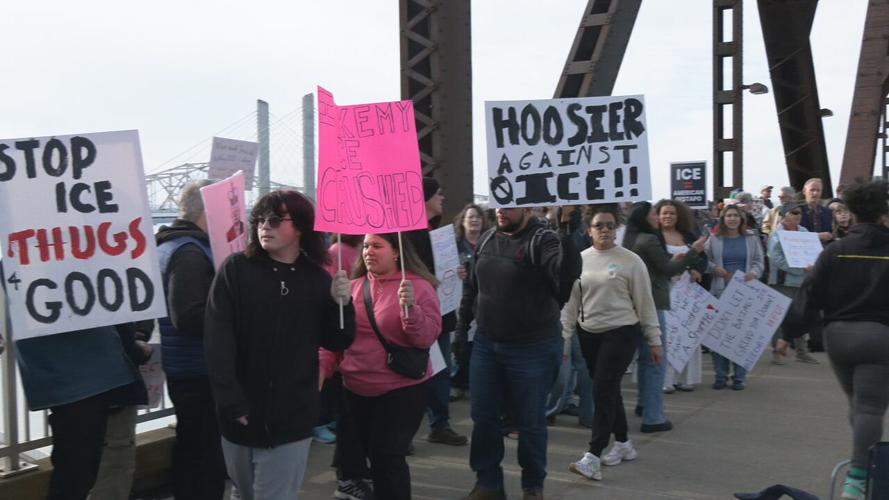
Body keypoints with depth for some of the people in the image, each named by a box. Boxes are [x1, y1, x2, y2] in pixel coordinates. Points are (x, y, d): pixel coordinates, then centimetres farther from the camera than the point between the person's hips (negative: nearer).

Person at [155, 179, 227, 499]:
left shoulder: (168, 245, 13)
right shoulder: (191, 253, -19)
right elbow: (189, 316, -28)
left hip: (182, 367, 10)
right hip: (201, 371, -10)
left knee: (190, 448, 21)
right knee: (208, 453, -2)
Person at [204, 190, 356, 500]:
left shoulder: (318, 280, 1)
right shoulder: (235, 269, -5)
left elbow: (337, 343, 6)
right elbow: (217, 338, -10)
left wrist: (342, 305, -12)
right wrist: (230, 402, -17)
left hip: (291, 419, 0)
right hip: (240, 414, 0)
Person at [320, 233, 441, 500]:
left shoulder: (418, 286, -7)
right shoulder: (354, 287, 4)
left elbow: (427, 338, -15)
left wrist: (410, 307, -29)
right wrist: (322, 368, -4)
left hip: (401, 390, -5)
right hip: (354, 389, 5)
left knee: (387, 457, -2)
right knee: (351, 453, 15)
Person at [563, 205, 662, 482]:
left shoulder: (630, 261, -7)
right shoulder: (580, 259, 4)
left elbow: (645, 302, -3)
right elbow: (572, 301, 9)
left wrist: (654, 340, -2)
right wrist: (564, 336, 7)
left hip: (621, 332, -4)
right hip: (589, 333, 5)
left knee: (602, 390, -12)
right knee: (608, 390, 13)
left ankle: (593, 457, -12)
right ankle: (623, 443, 30)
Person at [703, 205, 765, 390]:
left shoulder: (751, 238, 9)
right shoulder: (714, 239, 6)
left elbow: (759, 261, 7)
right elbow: (705, 261, 6)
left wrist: (753, 272, -13)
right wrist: (715, 269, -13)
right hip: (720, 291, 0)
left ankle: (739, 376, 10)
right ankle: (720, 375, 11)